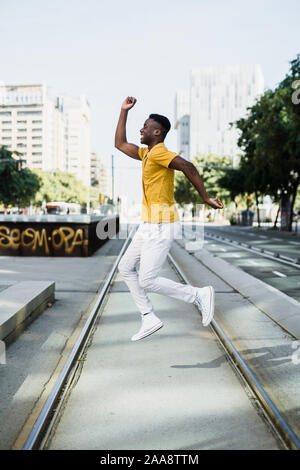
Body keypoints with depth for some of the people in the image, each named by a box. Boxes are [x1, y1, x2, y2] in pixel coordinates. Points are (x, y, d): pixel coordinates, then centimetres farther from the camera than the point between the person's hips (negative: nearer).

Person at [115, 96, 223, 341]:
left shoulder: (158, 152, -15)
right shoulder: (147, 153, 15)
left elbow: (188, 166, -29)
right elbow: (120, 144, 24)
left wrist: (205, 198, -26)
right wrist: (124, 111, 23)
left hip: (161, 226, -10)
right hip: (150, 224, 10)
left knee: (147, 281, -7)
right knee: (126, 268, 13)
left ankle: (199, 295, 4)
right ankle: (150, 319, 17)